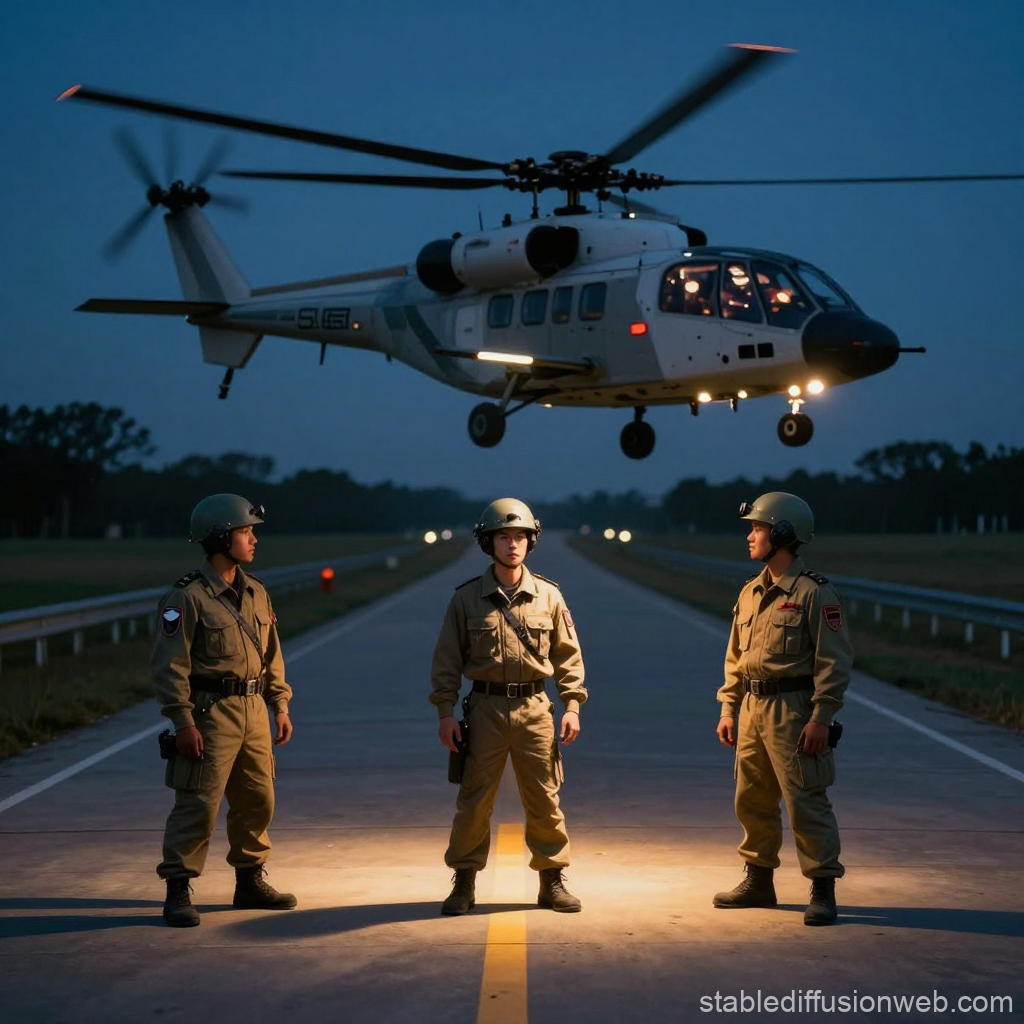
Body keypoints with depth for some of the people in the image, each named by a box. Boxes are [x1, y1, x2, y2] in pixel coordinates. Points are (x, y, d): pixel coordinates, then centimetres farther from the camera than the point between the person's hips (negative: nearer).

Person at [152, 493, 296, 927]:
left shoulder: (255, 593, 11)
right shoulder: (188, 597, -12)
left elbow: (272, 655, 18)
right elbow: (169, 665, -14)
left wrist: (280, 706, 12)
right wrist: (183, 723, -18)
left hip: (253, 712, 7)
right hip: (210, 713, -7)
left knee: (257, 801, 13)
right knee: (198, 805, -6)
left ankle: (250, 882, 27)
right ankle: (178, 891, 1)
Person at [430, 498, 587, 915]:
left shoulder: (548, 596, 4)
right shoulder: (467, 598, 0)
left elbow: (568, 655, 7)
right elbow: (447, 660, 2)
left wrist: (572, 705, -1)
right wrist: (445, 712, -4)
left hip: (534, 708, 1)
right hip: (485, 708, -1)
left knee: (544, 800, 5)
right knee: (474, 800, 2)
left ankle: (552, 880, 17)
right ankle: (464, 883, 14)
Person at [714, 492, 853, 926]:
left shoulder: (814, 593, -10)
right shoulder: (750, 593, 14)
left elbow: (834, 661, -13)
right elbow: (735, 657, 19)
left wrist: (821, 718, -18)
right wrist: (727, 708, 13)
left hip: (792, 710, -8)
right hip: (752, 709, 8)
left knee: (805, 801, -6)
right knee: (752, 800, 14)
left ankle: (822, 890, 0)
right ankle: (759, 880, 26)